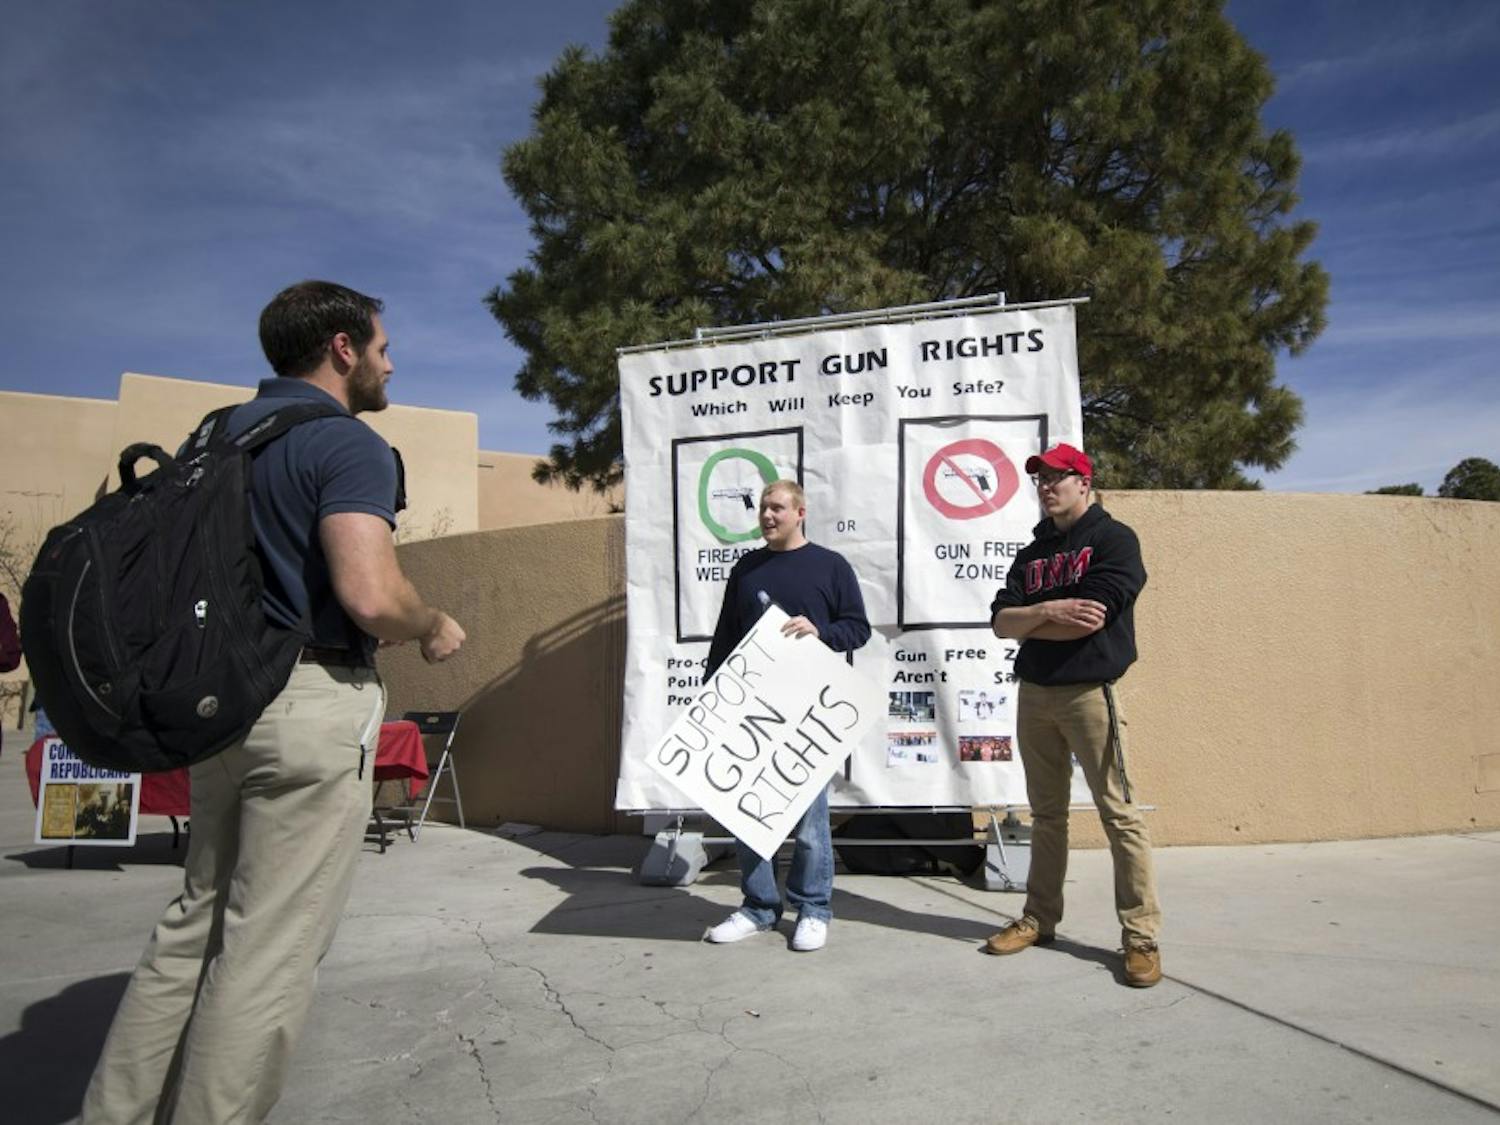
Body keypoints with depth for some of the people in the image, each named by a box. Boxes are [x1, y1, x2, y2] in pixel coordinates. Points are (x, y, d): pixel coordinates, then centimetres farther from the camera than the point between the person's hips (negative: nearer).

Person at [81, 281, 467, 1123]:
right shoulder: (350, 446, -12)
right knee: (271, 950, 2)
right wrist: (437, 630, -5)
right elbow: (372, 596, -24)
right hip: (313, 703, -9)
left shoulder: (220, 433, 14)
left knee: (198, 919, 20)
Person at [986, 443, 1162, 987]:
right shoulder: (1032, 553, 16)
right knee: (1046, 812, 13)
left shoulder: (1114, 540, -3)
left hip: (1089, 692, -6)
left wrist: (1027, 623, -3)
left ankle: (1141, 935, 4)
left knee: (1118, 812, -5)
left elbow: (1088, 621, -16)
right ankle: (1040, 918, 23)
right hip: (1033, 693, 6)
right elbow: (1001, 621, 4)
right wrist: (1047, 611, -15)